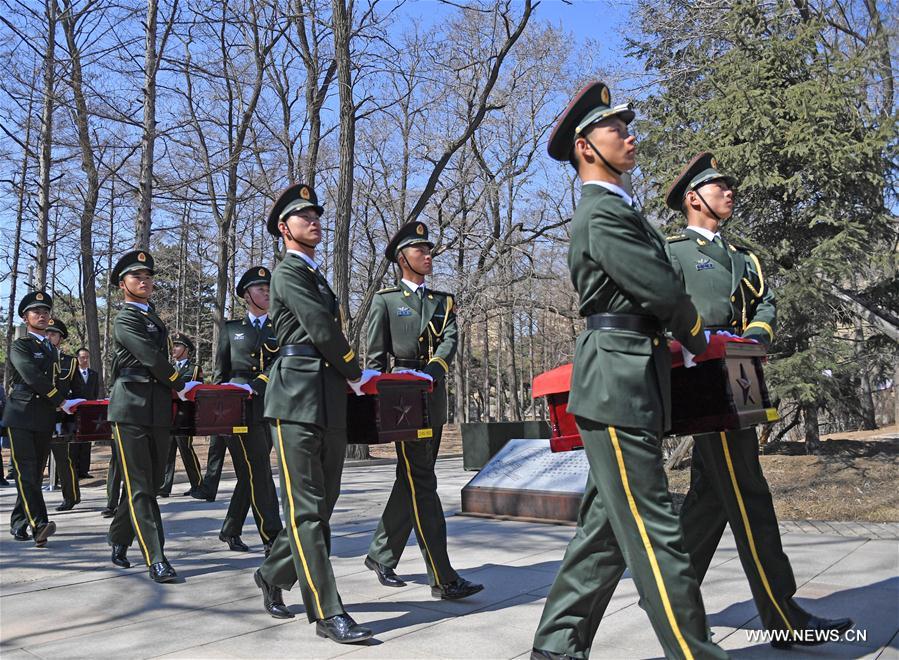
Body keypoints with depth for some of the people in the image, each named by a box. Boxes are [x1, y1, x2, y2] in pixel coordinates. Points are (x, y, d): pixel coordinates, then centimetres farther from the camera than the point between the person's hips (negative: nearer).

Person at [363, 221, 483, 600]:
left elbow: (449, 340, 0)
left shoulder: (443, 301, 17)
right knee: (421, 483, -9)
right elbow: (375, 357, 2)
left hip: (435, 399, 6)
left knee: (412, 482, 11)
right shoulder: (385, 300, 6)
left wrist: (433, 368, -20)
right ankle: (443, 580, -8)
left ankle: (381, 555, 28)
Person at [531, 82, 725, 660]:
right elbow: (663, 292, -15)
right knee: (654, 531, -5)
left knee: (606, 527, 13)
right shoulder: (602, 214, -11)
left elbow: (655, 288, 24)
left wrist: (679, 332, 9)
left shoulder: (618, 210, 22)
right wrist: (697, 335, 3)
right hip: (618, 385, -10)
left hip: (630, 385, 10)